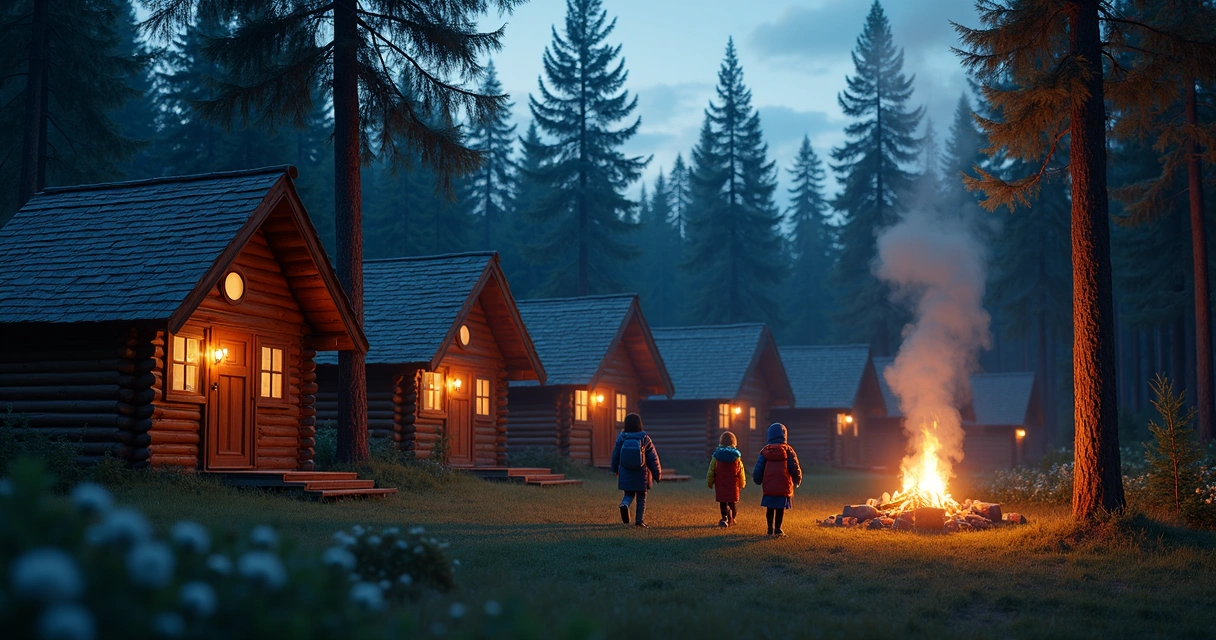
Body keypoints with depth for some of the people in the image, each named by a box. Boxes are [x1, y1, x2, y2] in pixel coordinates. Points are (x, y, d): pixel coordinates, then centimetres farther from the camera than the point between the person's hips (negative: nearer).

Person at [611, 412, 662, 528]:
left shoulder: (621, 438, -6)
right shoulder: (645, 439, -8)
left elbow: (615, 455, 4)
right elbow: (653, 458, -4)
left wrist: (615, 469, 21)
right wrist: (657, 474, 5)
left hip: (625, 474, 1)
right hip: (641, 474, -1)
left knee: (628, 494, 14)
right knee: (641, 498, 13)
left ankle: (624, 505, -17)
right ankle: (640, 520, 11)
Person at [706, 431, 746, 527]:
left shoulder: (716, 455, -3)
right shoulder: (736, 456, -3)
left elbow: (711, 471, 2)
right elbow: (741, 472, 3)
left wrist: (709, 482, 14)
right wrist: (742, 484, 17)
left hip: (720, 484, 0)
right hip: (733, 485, 0)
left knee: (723, 502, 5)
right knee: (733, 502, 14)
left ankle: (725, 518, -12)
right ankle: (731, 518, 16)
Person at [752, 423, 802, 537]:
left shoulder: (765, 451, 3)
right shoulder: (787, 450, -4)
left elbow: (758, 470, 4)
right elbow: (795, 468, -4)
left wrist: (758, 480, 23)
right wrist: (797, 481, 14)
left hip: (768, 487, 2)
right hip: (784, 486, -2)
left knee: (770, 508, 13)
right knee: (780, 508, 6)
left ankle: (770, 528, 17)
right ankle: (777, 529, 5)